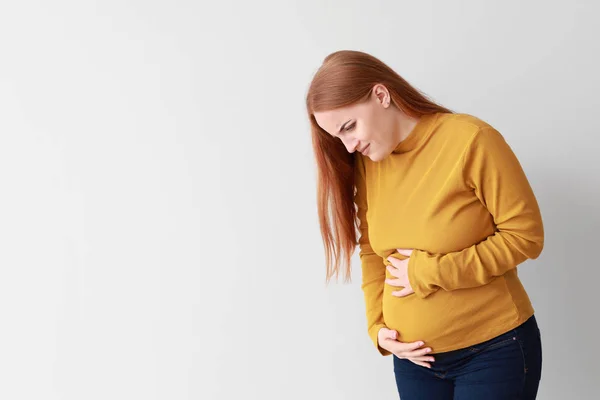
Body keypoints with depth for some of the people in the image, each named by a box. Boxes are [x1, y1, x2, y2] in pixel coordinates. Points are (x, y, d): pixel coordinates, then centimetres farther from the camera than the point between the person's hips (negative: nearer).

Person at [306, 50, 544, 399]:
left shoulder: (470, 139, -16)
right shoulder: (365, 165, 1)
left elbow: (526, 235, -14)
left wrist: (430, 272, -18)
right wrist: (377, 326, -4)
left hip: (494, 350, -4)